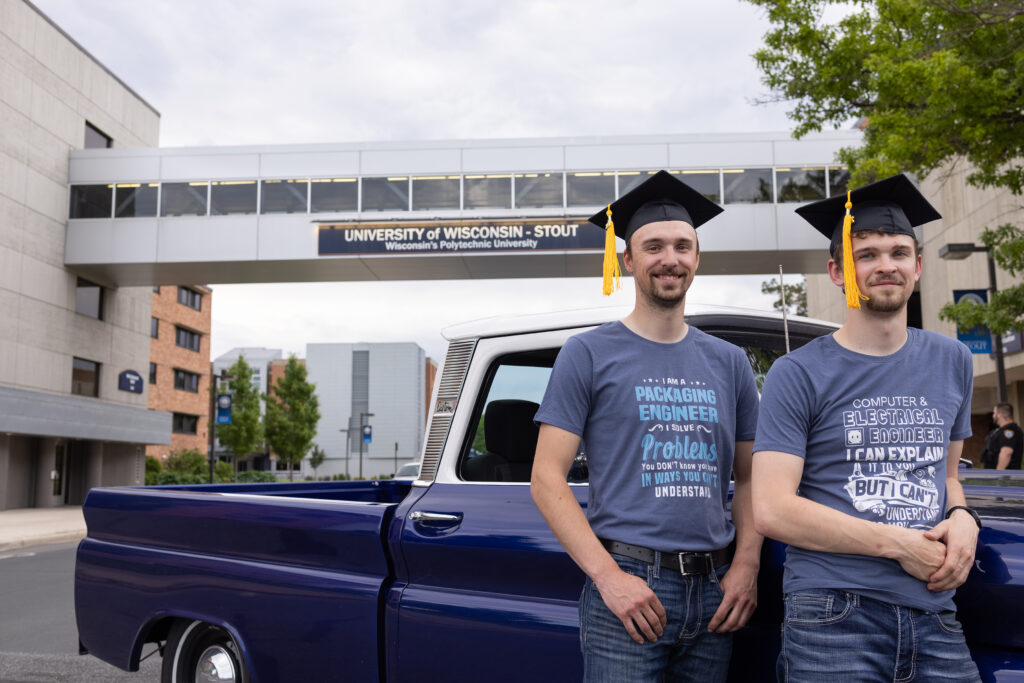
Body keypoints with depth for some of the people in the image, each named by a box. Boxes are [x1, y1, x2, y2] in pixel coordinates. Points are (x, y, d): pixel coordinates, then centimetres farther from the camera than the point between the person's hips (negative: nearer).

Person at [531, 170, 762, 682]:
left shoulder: (729, 363, 13)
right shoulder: (588, 354, -1)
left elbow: (748, 477, 16)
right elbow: (546, 479, -5)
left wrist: (746, 565, 0)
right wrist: (609, 576, -14)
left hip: (715, 588, 4)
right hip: (628, 585, -4)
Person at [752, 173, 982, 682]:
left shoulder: (952, 362, 12)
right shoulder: (798, 374, -5)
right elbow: (771, 510, -12)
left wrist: (962, 519, -1)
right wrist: (898, 543, -13)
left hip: (934, 617, 5)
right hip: (835, 618, -4)